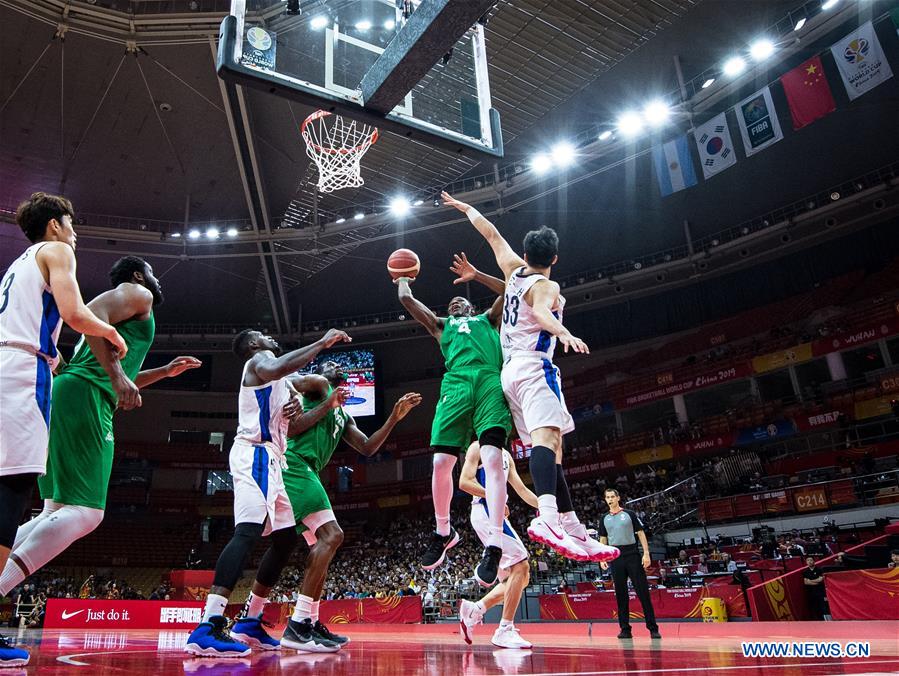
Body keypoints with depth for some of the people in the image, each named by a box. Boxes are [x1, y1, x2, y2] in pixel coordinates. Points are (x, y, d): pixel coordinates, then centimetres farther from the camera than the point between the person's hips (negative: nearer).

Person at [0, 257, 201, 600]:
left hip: (65, 396, 10)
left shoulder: (130, 307, 34)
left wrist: (166, 371, 38)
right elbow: (89, 314, -15)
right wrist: (117, 374, -21)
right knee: (83, 514, -16)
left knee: (58, 513, 10)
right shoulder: (138, 293, 7)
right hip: (83, 396, -10)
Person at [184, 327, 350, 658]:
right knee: (248, 531, -25)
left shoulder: (270, 372, 29)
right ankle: (208, 627, -32)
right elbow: (275, 369, -28)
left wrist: (295, 407, 7)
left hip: (269, 459, 10)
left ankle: (250, 623, 16)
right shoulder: (258, 359, 1)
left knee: (285, 539, 11)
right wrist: (322, 343, -21)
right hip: (255, 454, -10)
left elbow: (287, 427, 29)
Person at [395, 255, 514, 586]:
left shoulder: (487, 319, 36)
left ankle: (495, 544, -26)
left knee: (492, 458, -21)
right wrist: (403, 280, 51)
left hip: (490, 381, -1)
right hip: (456, 384, 1)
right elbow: (406, 298, 33)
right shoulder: (441, 324, 37)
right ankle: (444, 532, 12)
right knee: (441, 462, -11)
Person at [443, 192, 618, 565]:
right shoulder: (546, 286, -1)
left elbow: (492, 234, 32)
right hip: (534, 367, -8)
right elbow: (540, 311, -24)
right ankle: (548, 517, -47)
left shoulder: (514, 270, 20)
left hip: (510, 371, 8)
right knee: (547, 438, -26)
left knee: (550, 448, 5)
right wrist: (563, 333, -43)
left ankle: (574, 531, 2)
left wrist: (466, 207, 46)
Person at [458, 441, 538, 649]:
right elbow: (464, 482, -13)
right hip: (485, 511, -9)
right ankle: (505, 630, -11)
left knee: (521, 576, 6)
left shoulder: (506, 455, 22)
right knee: (521, 566, -16)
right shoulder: (478, 447, -3)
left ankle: (474, 610, 12)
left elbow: (521, 489, 21)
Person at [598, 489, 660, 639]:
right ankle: (625, 629, 9)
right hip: (616, 558, 3)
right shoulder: (604, 519, 12)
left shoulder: (629, 514, 4)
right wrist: (602, 558, 5)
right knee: (621, 594, 4)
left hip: (633, 555, -3)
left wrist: (646, 553, -8)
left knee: (643, 592, -4)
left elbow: (641, 533, 1)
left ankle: (653, 628, 2)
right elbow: (603, 540, 15)